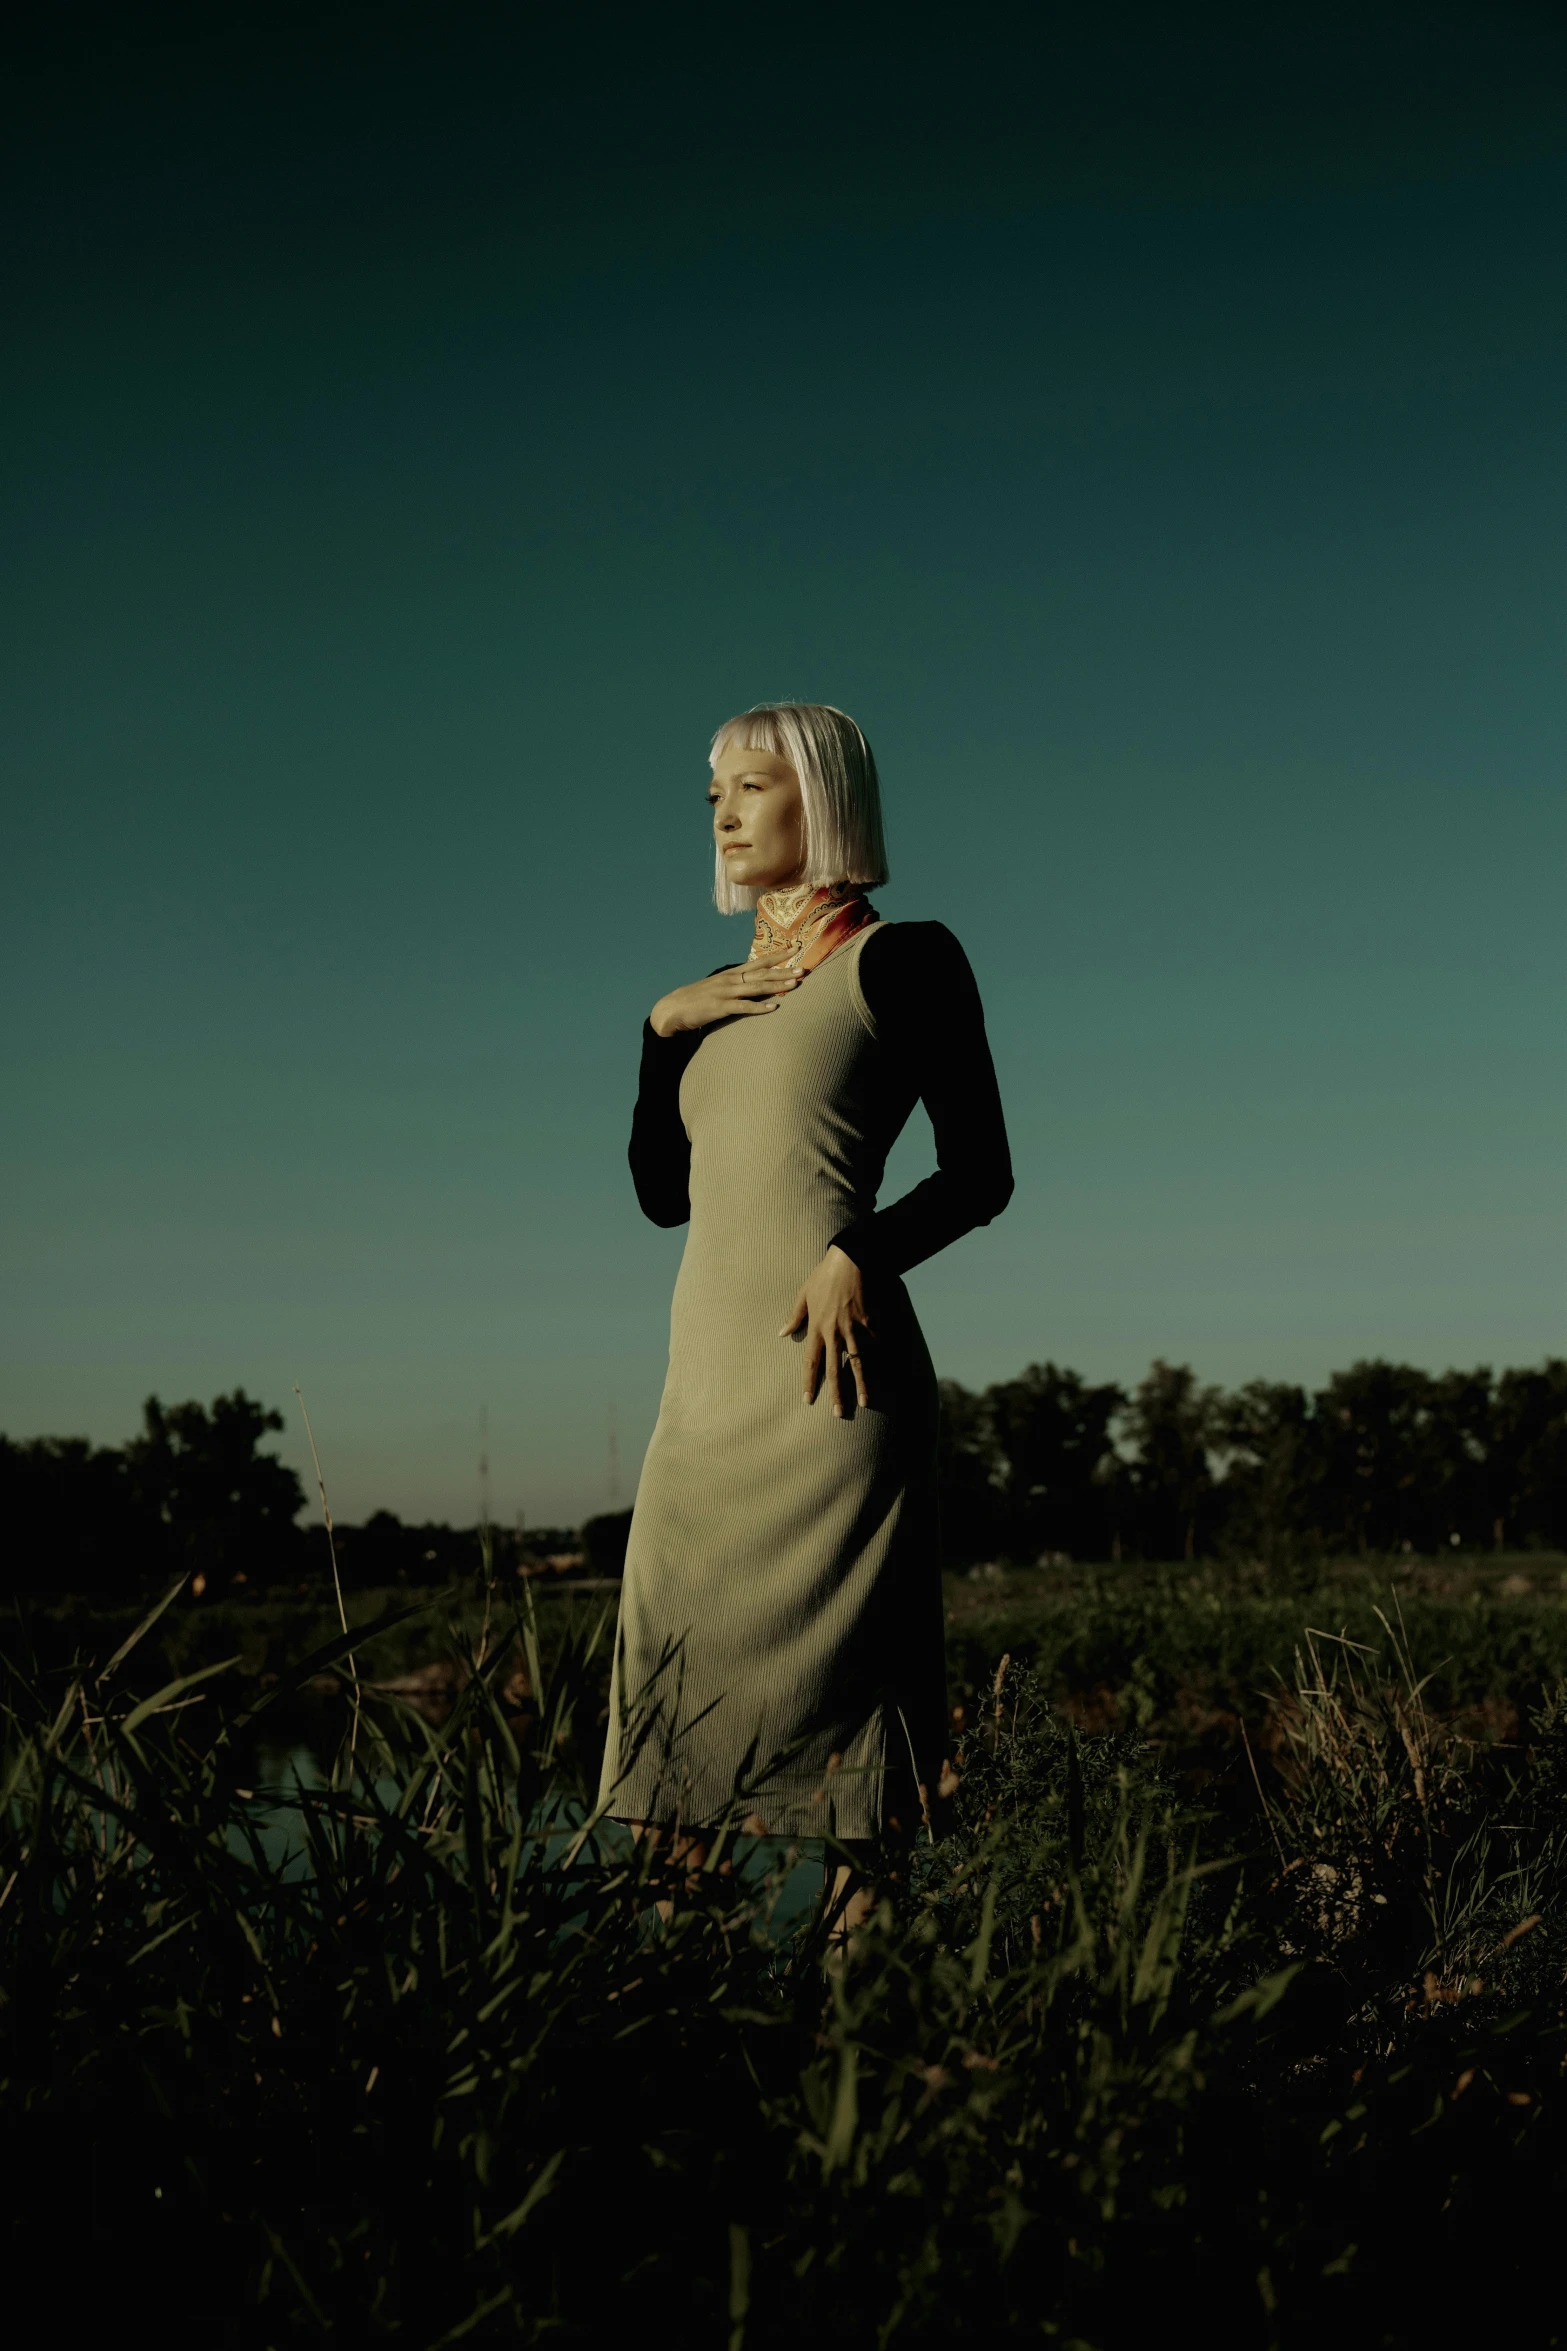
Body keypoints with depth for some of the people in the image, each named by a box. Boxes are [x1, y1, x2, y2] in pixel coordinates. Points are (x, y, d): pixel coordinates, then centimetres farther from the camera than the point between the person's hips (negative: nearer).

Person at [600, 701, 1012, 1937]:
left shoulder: (899, 959, 1)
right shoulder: (728, 992, 20)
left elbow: (981, 1173, -3)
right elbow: (661, 1191, 16)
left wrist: (860, 1255, -19)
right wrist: (662, 1027, 5)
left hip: (824, 1366, -7)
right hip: (709, 1369, 7)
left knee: (826, 1654, -7)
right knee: (675, 1651, 2)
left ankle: (855, 1934, -2)